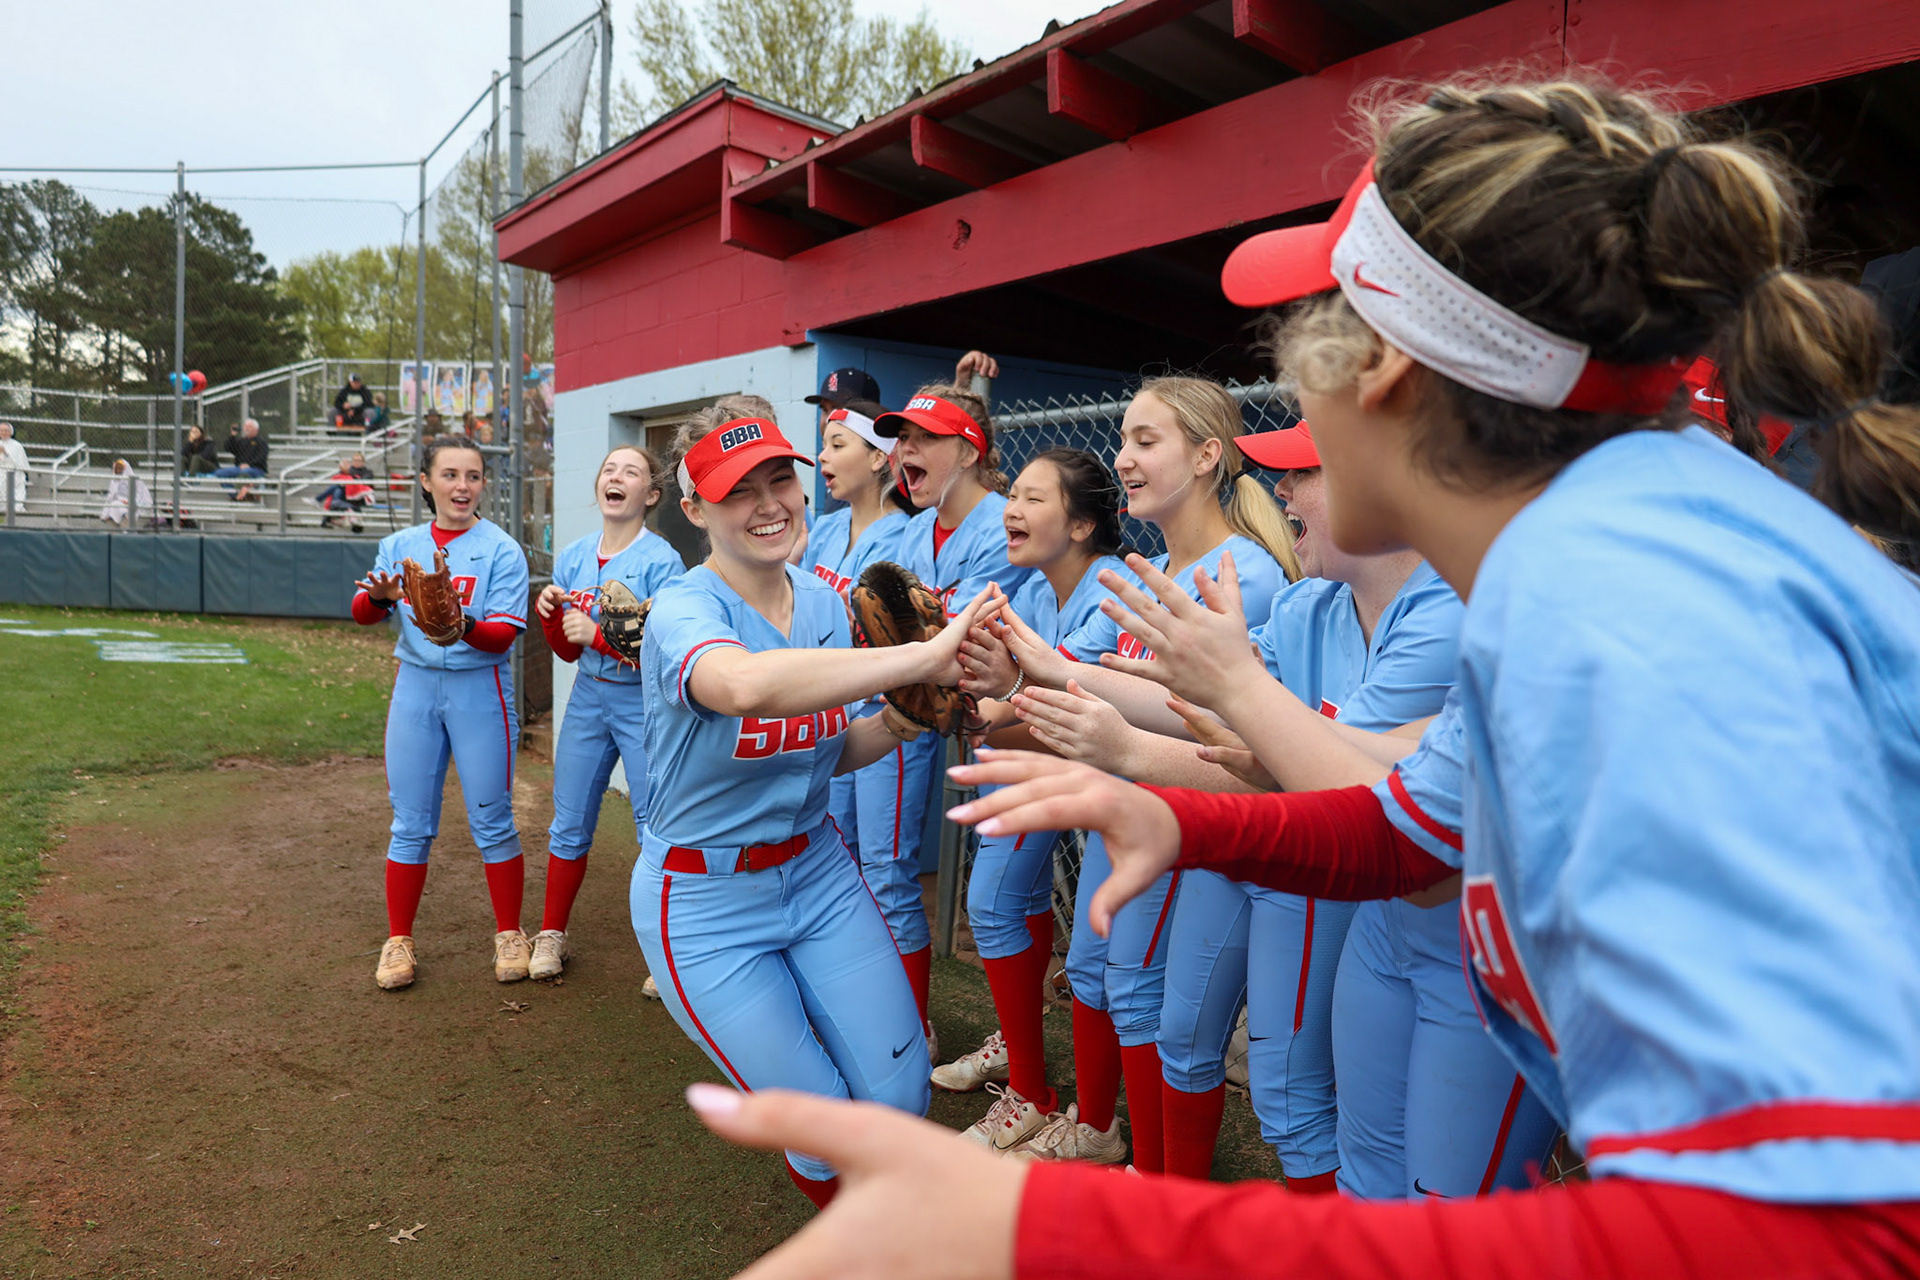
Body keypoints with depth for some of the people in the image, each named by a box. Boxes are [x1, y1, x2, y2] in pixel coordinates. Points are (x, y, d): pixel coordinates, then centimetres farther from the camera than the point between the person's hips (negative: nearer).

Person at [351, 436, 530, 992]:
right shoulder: (400, 544, 9)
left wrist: (462, 625, -33)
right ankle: (398, 941, 21)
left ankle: (509, 935, 17)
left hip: (480, 689, -3)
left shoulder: (501, 549, -4)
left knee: (492, 821, 2)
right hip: (415, 686, 3)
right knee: (410, 824, 8)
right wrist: (379, 596, -21)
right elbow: (362, 614, 2)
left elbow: (505, 633, -13)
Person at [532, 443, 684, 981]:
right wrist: (549, 614, -6)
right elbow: (569, 651, 13)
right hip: (588, 698, 6)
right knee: (569, 824, 14)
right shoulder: (572, 557, 7)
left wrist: (600, 634, -23)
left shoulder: (661, 561, -12)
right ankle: (552, 936, 32)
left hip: (644, 702, -5)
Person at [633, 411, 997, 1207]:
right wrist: (924, 655, -48)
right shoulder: (684, 610, -21)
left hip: (817, 871, 5)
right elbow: (746, 685, -48)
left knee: (901, 1095, 3)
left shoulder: (824, 602, 0)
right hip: (706, 901, -5)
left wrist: (896, 723, -11)